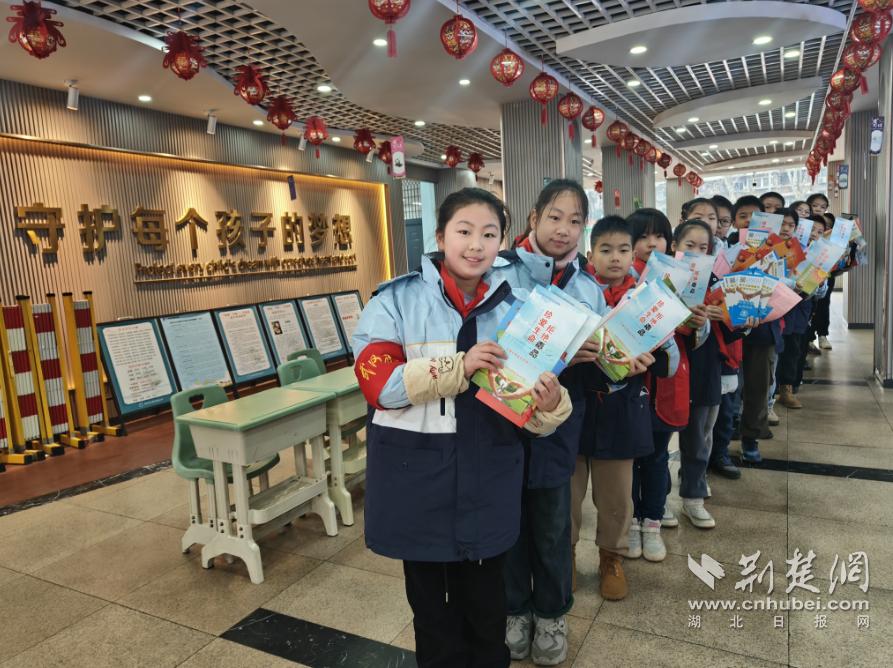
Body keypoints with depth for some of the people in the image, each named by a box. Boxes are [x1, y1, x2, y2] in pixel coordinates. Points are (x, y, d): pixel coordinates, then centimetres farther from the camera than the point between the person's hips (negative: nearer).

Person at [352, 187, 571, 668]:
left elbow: (527, 407, 4)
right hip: (416, 473, -2)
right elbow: (377, 383, -17)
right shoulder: (397, 300, -9)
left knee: (484, 593, 20)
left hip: (486, 476, 3)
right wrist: (459, 367, -26)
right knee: (429, 594, 19)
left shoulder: (510, 307, 2)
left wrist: (549, 406, -20)